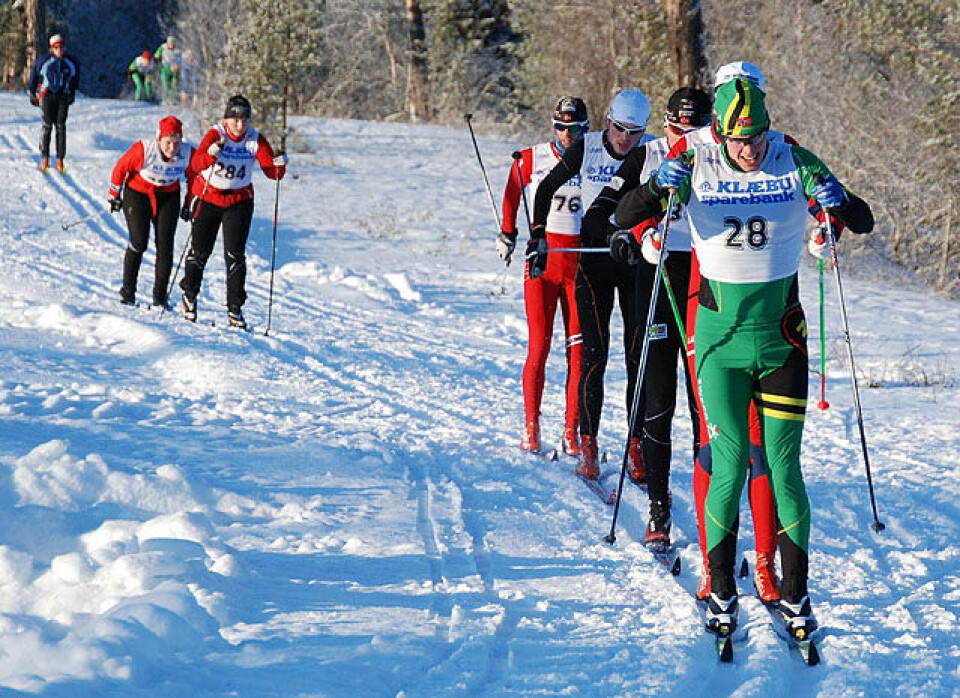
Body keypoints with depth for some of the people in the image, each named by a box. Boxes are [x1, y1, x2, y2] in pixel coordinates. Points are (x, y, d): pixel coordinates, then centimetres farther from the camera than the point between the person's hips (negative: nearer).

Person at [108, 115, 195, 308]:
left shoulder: (188, 153, -17)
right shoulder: (143, 150, -27)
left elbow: (194, 177, 3)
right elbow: (121, 168, -12)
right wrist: (114, 195, -2)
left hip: (168, 196, 3)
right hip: (138, 193, -3)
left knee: (165, 245, -5)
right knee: (139, 243, -11)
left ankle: (160, 295, 3)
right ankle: (128, 290, 5)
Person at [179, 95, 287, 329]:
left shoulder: (256, 140, -9)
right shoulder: (215, 135, -17)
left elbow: (272, 171, -14)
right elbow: (196, 164, -31)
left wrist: (279, 165, -36)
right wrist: (211, 154, -50)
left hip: (239, 201, 1)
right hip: (207, 198, -1)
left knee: (235, 255, -4)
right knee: (200, 250, 6)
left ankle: (235, 308, 2)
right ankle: (189, 296, 29)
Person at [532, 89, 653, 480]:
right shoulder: (586, 149, -4)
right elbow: (546, 190, 8)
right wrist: (539, 240, 4)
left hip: (637, 258, 0)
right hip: (594, 257, 0)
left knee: (639, 354, -1)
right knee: (593, 353, -6)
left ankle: (637, 443, 5)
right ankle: (588, 444, -1)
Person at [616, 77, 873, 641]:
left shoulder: (795, 165, -4)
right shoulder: (696, 167, -5)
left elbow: (864, 223, -1)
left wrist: (834, 200, -22)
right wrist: (659, 188, -22)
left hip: (782, 339, 1)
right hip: (721, 339, 0)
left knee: (784, 467, 0)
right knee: (730, 466, -4)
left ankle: (795, 594, 10)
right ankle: (721, 592, 9)